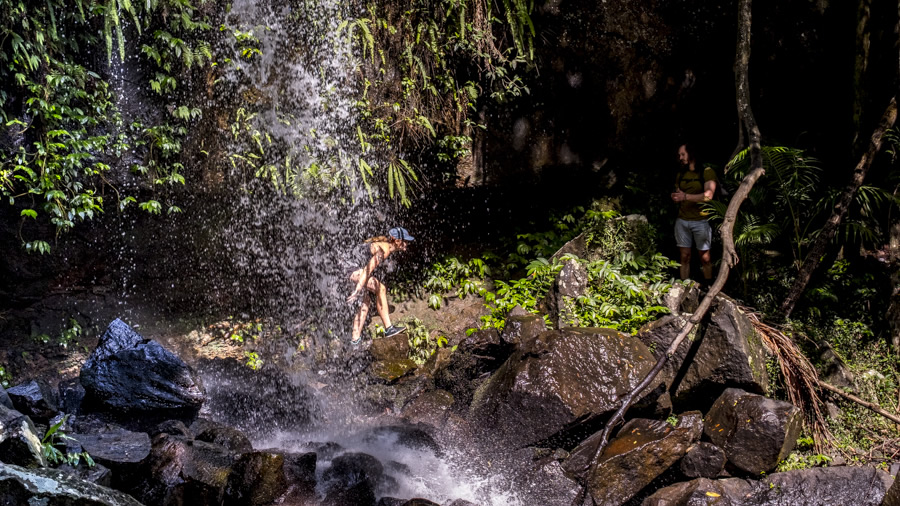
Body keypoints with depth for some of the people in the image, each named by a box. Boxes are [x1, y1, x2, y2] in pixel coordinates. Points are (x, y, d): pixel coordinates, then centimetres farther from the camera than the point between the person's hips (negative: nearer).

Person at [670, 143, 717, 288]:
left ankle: (707, 289, 9)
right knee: (685, 257, 4)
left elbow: (708, 195, -15)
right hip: (682, 220, 5)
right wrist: (675, 198, -2)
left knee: (704, 257, 0)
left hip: (701, 221, -5)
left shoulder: (707, 172, -4)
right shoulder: (681, 175, 16)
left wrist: (685, 196, -17)